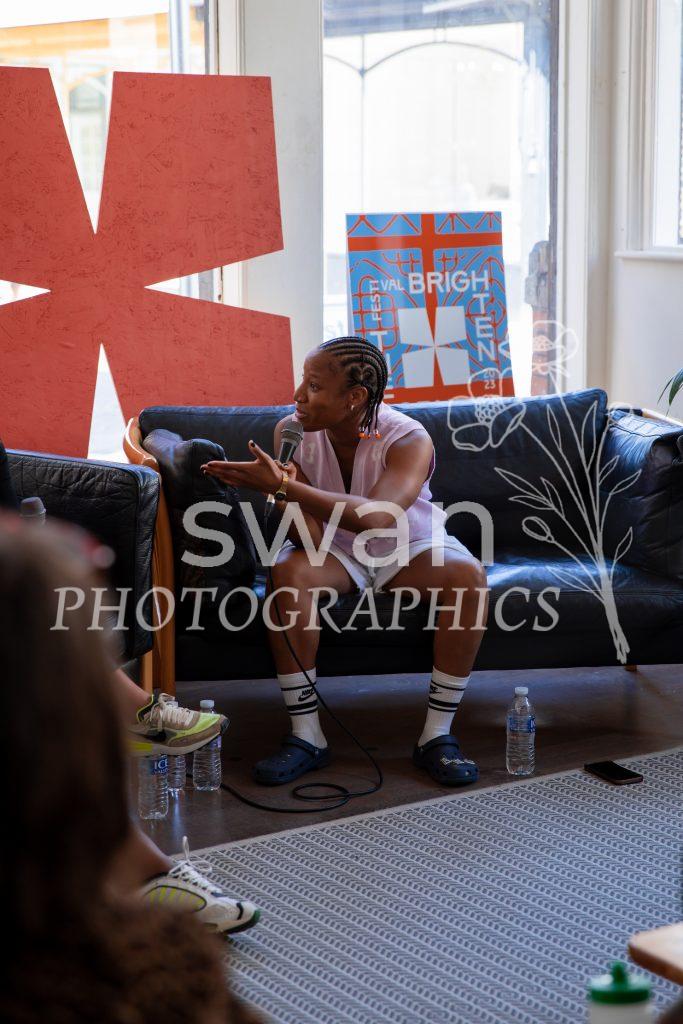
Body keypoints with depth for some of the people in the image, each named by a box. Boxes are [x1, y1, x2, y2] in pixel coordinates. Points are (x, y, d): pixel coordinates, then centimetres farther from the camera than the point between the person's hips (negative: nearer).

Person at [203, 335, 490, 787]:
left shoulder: (409, 439, -25)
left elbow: (375, 519, -44)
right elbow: (307, 540, -18)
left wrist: (285, 486, -48)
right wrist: (284, 488, -39)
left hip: (409, 548, -1)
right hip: (337, 551, 1)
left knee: (470, 576, -31)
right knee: (289, 571, -32)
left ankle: (437, 736, -22)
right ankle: (306, 736, -23)